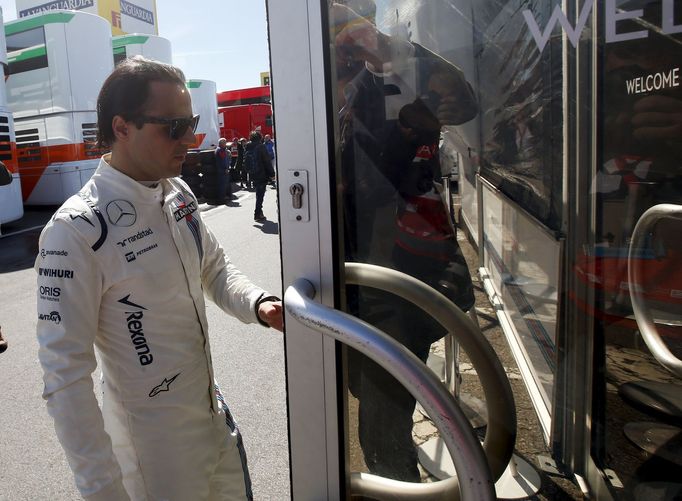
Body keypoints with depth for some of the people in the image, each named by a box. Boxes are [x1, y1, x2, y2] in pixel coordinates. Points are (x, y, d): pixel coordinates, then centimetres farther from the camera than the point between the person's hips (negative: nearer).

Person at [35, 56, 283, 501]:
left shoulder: (178, 194, -2)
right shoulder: (77, 231, -24)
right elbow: (65, 374, -22)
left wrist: (258, 304, -9)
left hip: (214, 411, 7)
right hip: (153, 440, -7)